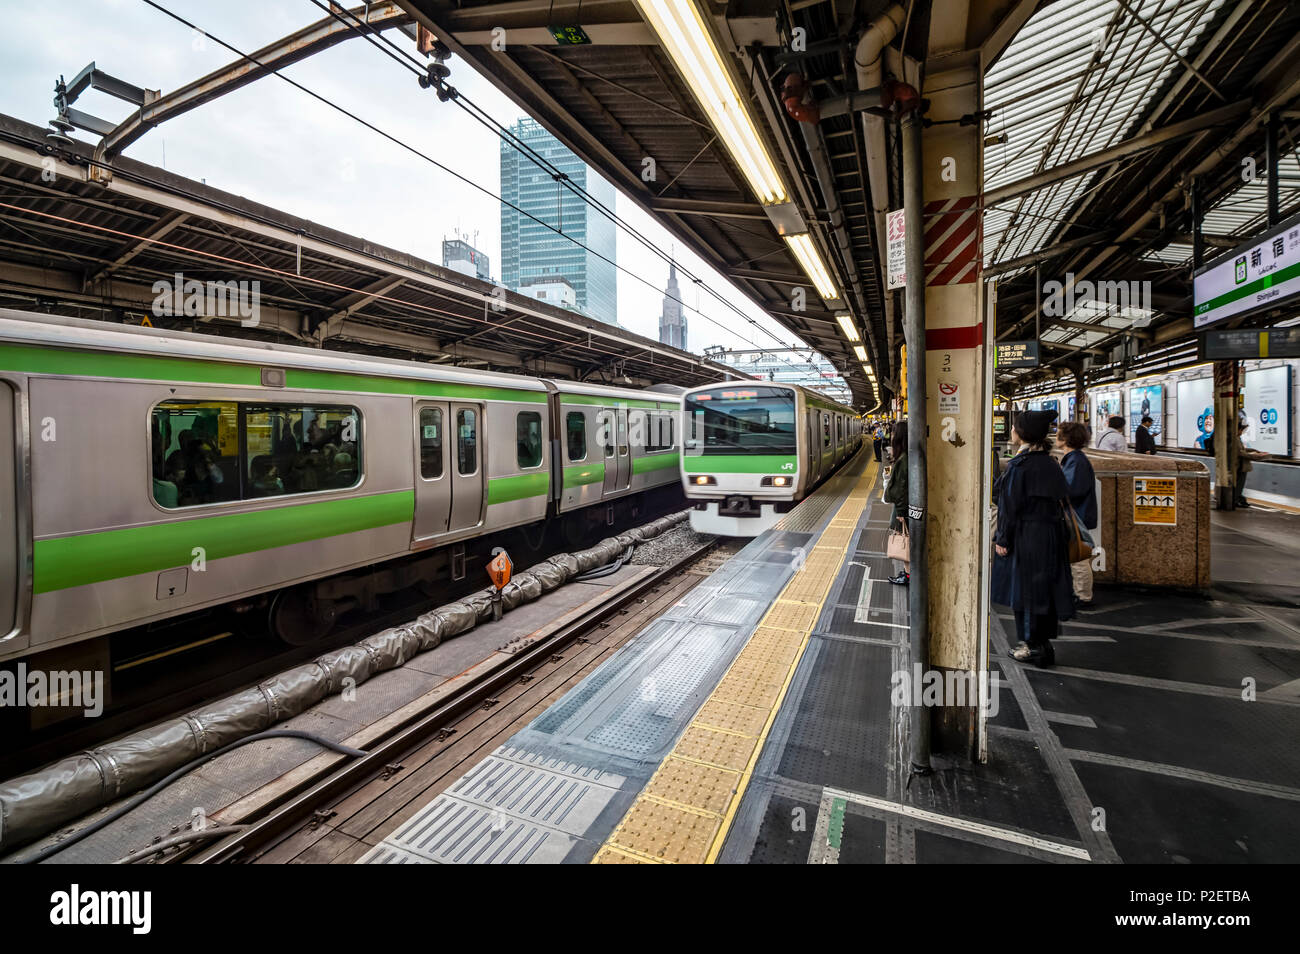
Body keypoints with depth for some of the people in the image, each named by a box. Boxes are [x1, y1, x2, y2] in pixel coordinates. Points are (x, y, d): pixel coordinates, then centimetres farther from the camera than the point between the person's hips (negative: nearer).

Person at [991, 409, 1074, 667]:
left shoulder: (1018, 465, -15)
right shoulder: (1050, 463, 8)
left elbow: (1011, 506, -16)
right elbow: (1061, 500, 12)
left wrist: (1002, 539, -11)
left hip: (1025, 537, -8)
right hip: (1050, 535, 8)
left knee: (1025, 588, 3)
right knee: (1044, 588, 14)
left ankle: (1034, 646, 10)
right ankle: (1044, 644, 24)